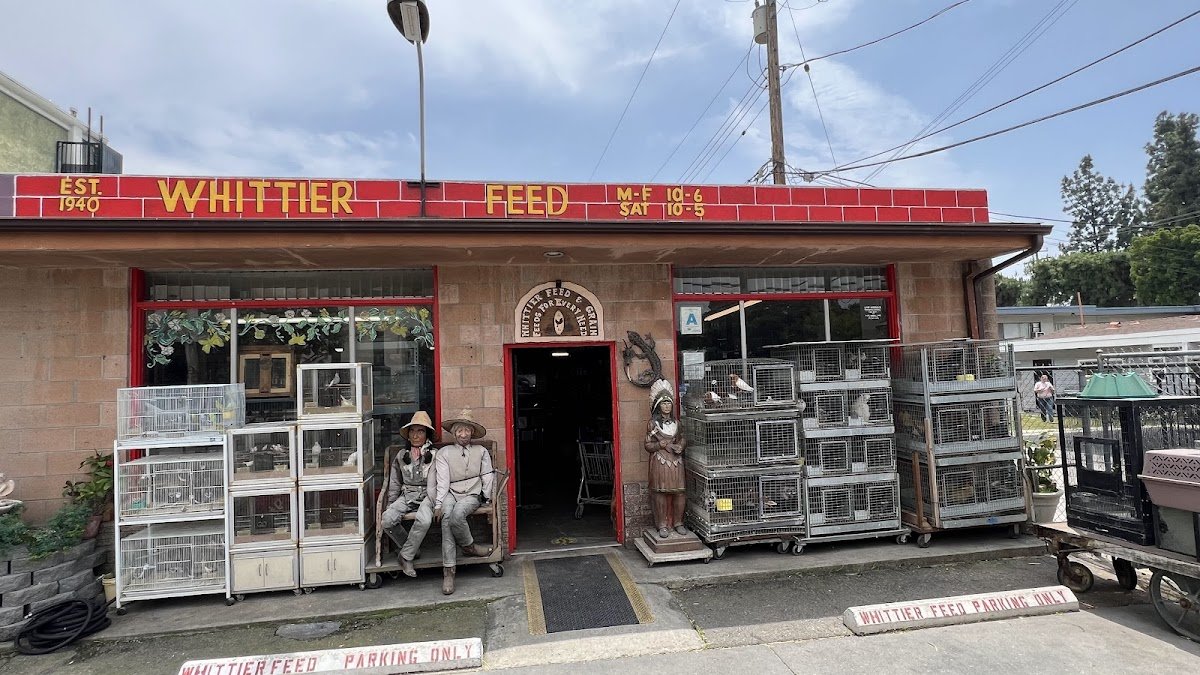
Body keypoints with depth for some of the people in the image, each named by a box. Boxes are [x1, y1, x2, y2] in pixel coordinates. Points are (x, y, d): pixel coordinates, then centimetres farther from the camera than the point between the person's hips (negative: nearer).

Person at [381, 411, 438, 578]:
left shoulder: (434, 455, 0)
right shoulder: (401, 455, 12)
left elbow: (434, 484, -6)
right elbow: (394, 484, 18)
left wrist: (434, 503, -17)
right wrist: (390, 506, 13)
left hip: (426, 495, -4)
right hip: (406, 495, 4)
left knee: (424, 520, -34)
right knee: (387, 520, -23)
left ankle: (405, 556, -11)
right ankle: (413, 549, 0)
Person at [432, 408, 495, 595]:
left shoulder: (481, 451, 14)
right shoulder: (444, 453, 9)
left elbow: (487, 476, 14)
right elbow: (442, 480, -1)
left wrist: (487, 498, 2)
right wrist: (438, 504, -13)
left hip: (472, 495, 0)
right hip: (450, 494, 1)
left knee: (456, 515, -34)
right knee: (446, 518, -31)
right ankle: (448, 571, -22)